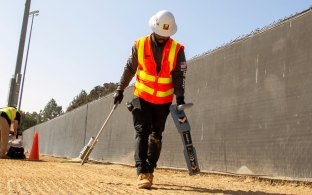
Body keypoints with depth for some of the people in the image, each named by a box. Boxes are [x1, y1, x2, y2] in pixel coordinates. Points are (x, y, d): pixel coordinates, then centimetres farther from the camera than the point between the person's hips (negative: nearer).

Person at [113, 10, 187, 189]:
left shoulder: (177, 49, -5)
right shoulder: (140, 45, -3)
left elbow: (179, 75, -10)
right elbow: (129, 69, 4)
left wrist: (180, 97, -22)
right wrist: (120, 90, 4)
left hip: (164, 101, 1)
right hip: (142, 98, -1)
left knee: (156, 136, 7)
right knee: (142, 133, -9)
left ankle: (149, 171, 18)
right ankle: (143, 173, -12)